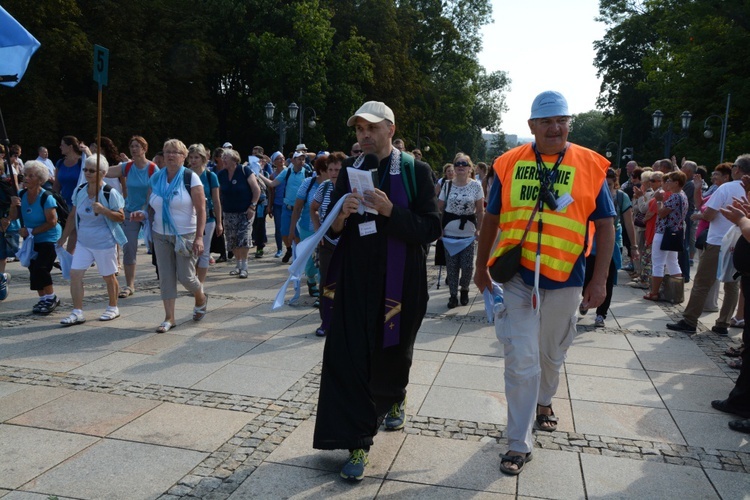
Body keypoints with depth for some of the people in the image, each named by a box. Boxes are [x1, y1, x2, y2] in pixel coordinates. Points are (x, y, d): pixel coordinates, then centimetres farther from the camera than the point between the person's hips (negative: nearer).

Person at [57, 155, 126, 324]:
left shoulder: (110, 193, -13)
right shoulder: (79, 191, 3)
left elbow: (121, 217, -12)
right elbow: (73, 216, 12)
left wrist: (103, 210, -27)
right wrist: (63, 238, 15)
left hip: (105, 243, -5)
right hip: (83, 242, 5)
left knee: (108, 276, 8)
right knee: (75, 273, -3)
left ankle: (113, 308, 28)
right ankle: (77, 313, 5)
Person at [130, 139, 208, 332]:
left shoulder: (190, 178, -9)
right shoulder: (155, 178, 5)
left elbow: (201, 210, -12)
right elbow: (150, 206, 12)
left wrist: (199, 237, -19)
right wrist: (142, 214, -11)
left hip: (185, 235, -4)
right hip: (161, 235, 4)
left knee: (185, 276, -2)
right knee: (166, 277, 4)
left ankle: (201, 299, 30)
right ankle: (169, 318, 13)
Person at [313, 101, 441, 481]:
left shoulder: (415, 171, -4)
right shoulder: (349, 170, 6)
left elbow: (431, 229, -10)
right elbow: (332, 231, 9)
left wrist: (390, 211, -23)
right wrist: (340, 217, -14)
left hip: (400, 283, -2)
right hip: (356, 280, 2)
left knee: (393, 353, 15)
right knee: (350, 358, -4)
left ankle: (394, 399, 49)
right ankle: (358, 443, 8)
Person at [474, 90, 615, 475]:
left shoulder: (591, 166, -1)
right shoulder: (509, 163, 1)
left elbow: (605, 226, 2)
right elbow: (491, 219, 9)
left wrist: (599, 280, -3)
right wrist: (481, 267, 11)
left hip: (565, 281, 1)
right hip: (517, 276, -1)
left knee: (552, 354, 18)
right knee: (521, 361, -2)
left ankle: (543, 402, 49)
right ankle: (519, 445, 11)